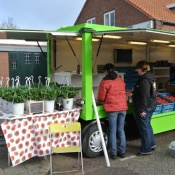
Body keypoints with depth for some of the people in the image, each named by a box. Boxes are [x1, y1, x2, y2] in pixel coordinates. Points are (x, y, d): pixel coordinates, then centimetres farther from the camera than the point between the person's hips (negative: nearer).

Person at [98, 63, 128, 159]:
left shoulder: (105, 81, -7)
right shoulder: (121, 80, 11)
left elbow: (101, 98, -6)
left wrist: (102, 100, 16)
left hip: (112, 109, -5)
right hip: (123, 108, 5)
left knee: (112, 131, 4)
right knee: (121, 130, 13)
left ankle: (113, 153, 10)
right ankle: (122, 151, 19)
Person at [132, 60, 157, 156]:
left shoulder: (144, 80, -22)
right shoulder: (149, 77, 10)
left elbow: (144, 96, -25)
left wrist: (142, 109, -23)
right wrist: (133, 93, 27)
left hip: (145, 108, -10)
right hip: (150, 106, 10)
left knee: (144, 127, 0)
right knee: (147, 125, 22)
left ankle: (146, 149, 11)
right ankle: (151, 144, 35)